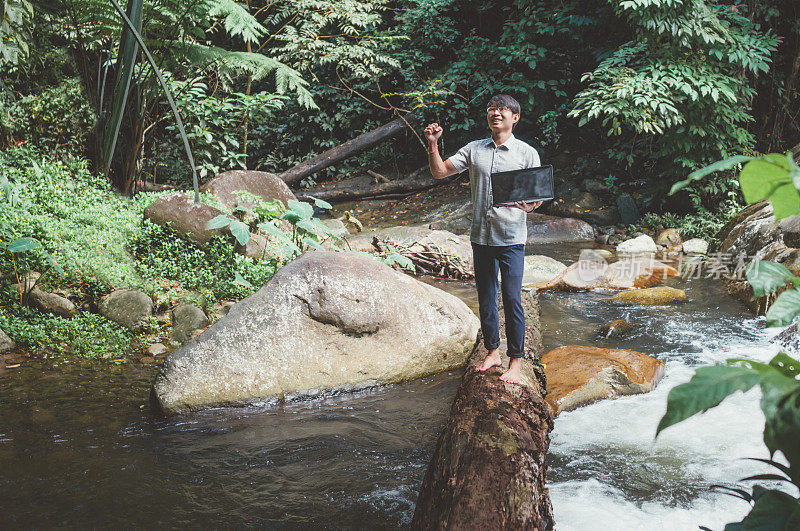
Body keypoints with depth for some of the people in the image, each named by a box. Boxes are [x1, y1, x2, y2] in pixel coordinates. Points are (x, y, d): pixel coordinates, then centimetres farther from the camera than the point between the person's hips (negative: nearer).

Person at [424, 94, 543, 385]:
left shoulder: (527, 153, 1)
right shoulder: (474, 149, 10)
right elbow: (440, 172, 8)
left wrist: (529, 206, -22)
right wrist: (433, 145, -8)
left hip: (511, 237, -4)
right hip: (481, 236, 4)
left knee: (512, 299, -7)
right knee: (485, 298, 12)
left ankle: (516, 361, 3)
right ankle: (493, 351, 27)